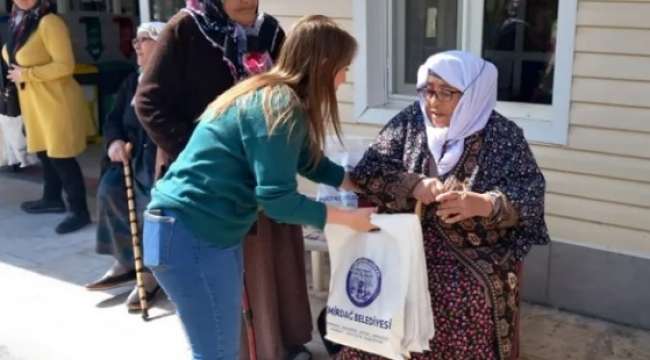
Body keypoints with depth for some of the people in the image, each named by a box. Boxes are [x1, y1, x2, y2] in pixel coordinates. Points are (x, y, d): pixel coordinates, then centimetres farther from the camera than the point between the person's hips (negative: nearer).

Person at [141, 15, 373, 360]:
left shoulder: (272, 95, 10)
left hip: (207, 228, 10)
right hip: (190, 234, -10)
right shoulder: (280, 106, -18)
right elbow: (277, 199, -21)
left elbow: (308, 160, 21)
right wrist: (347, 217, -10)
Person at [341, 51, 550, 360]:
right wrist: (415, 186, -20)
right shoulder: (410, 122, 3)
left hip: (479, 251, -2)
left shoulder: (503, 135, -4)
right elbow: (366, 173, -3)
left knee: (474, 292, -29)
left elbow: (531, 195, -12)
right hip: (413, 239, 2)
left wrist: (481, 204, -30)